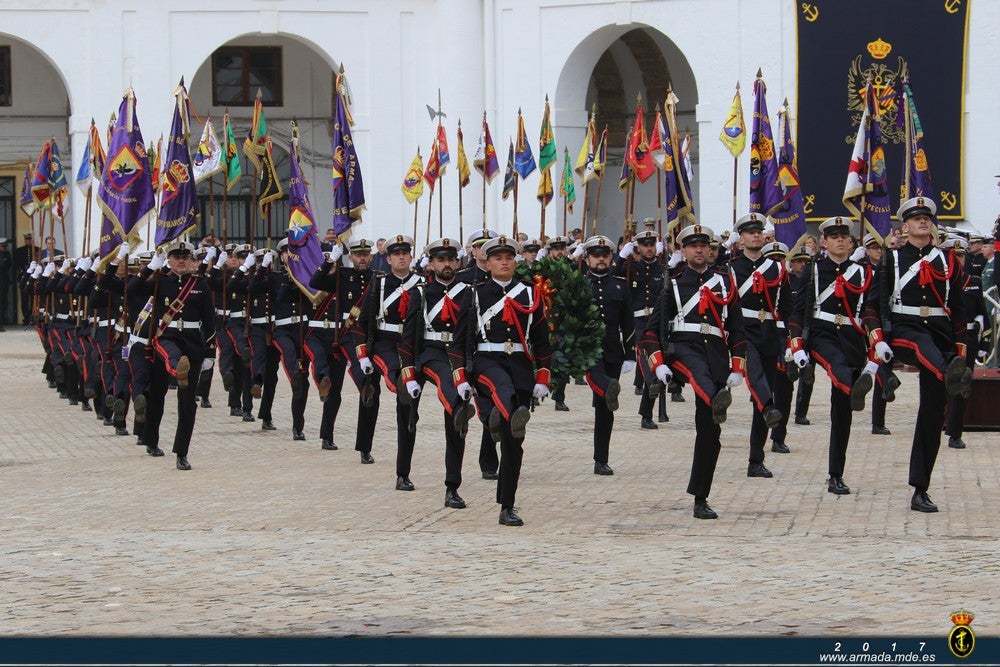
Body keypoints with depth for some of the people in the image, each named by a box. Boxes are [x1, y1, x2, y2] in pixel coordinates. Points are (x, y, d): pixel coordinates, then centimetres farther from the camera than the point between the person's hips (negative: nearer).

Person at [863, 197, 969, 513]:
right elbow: (873, 303, 3)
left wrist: (959, 351, 8)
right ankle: (951, 375, -76)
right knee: (926, 346, -40)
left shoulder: (948, 261, 13)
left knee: (933, 410, -2)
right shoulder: (891, 260, 7)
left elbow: (958, 309, 15)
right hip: (903, 331, -2)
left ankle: (920, 491, 2)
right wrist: (877, 340, -11)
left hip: (940, 333, 2)